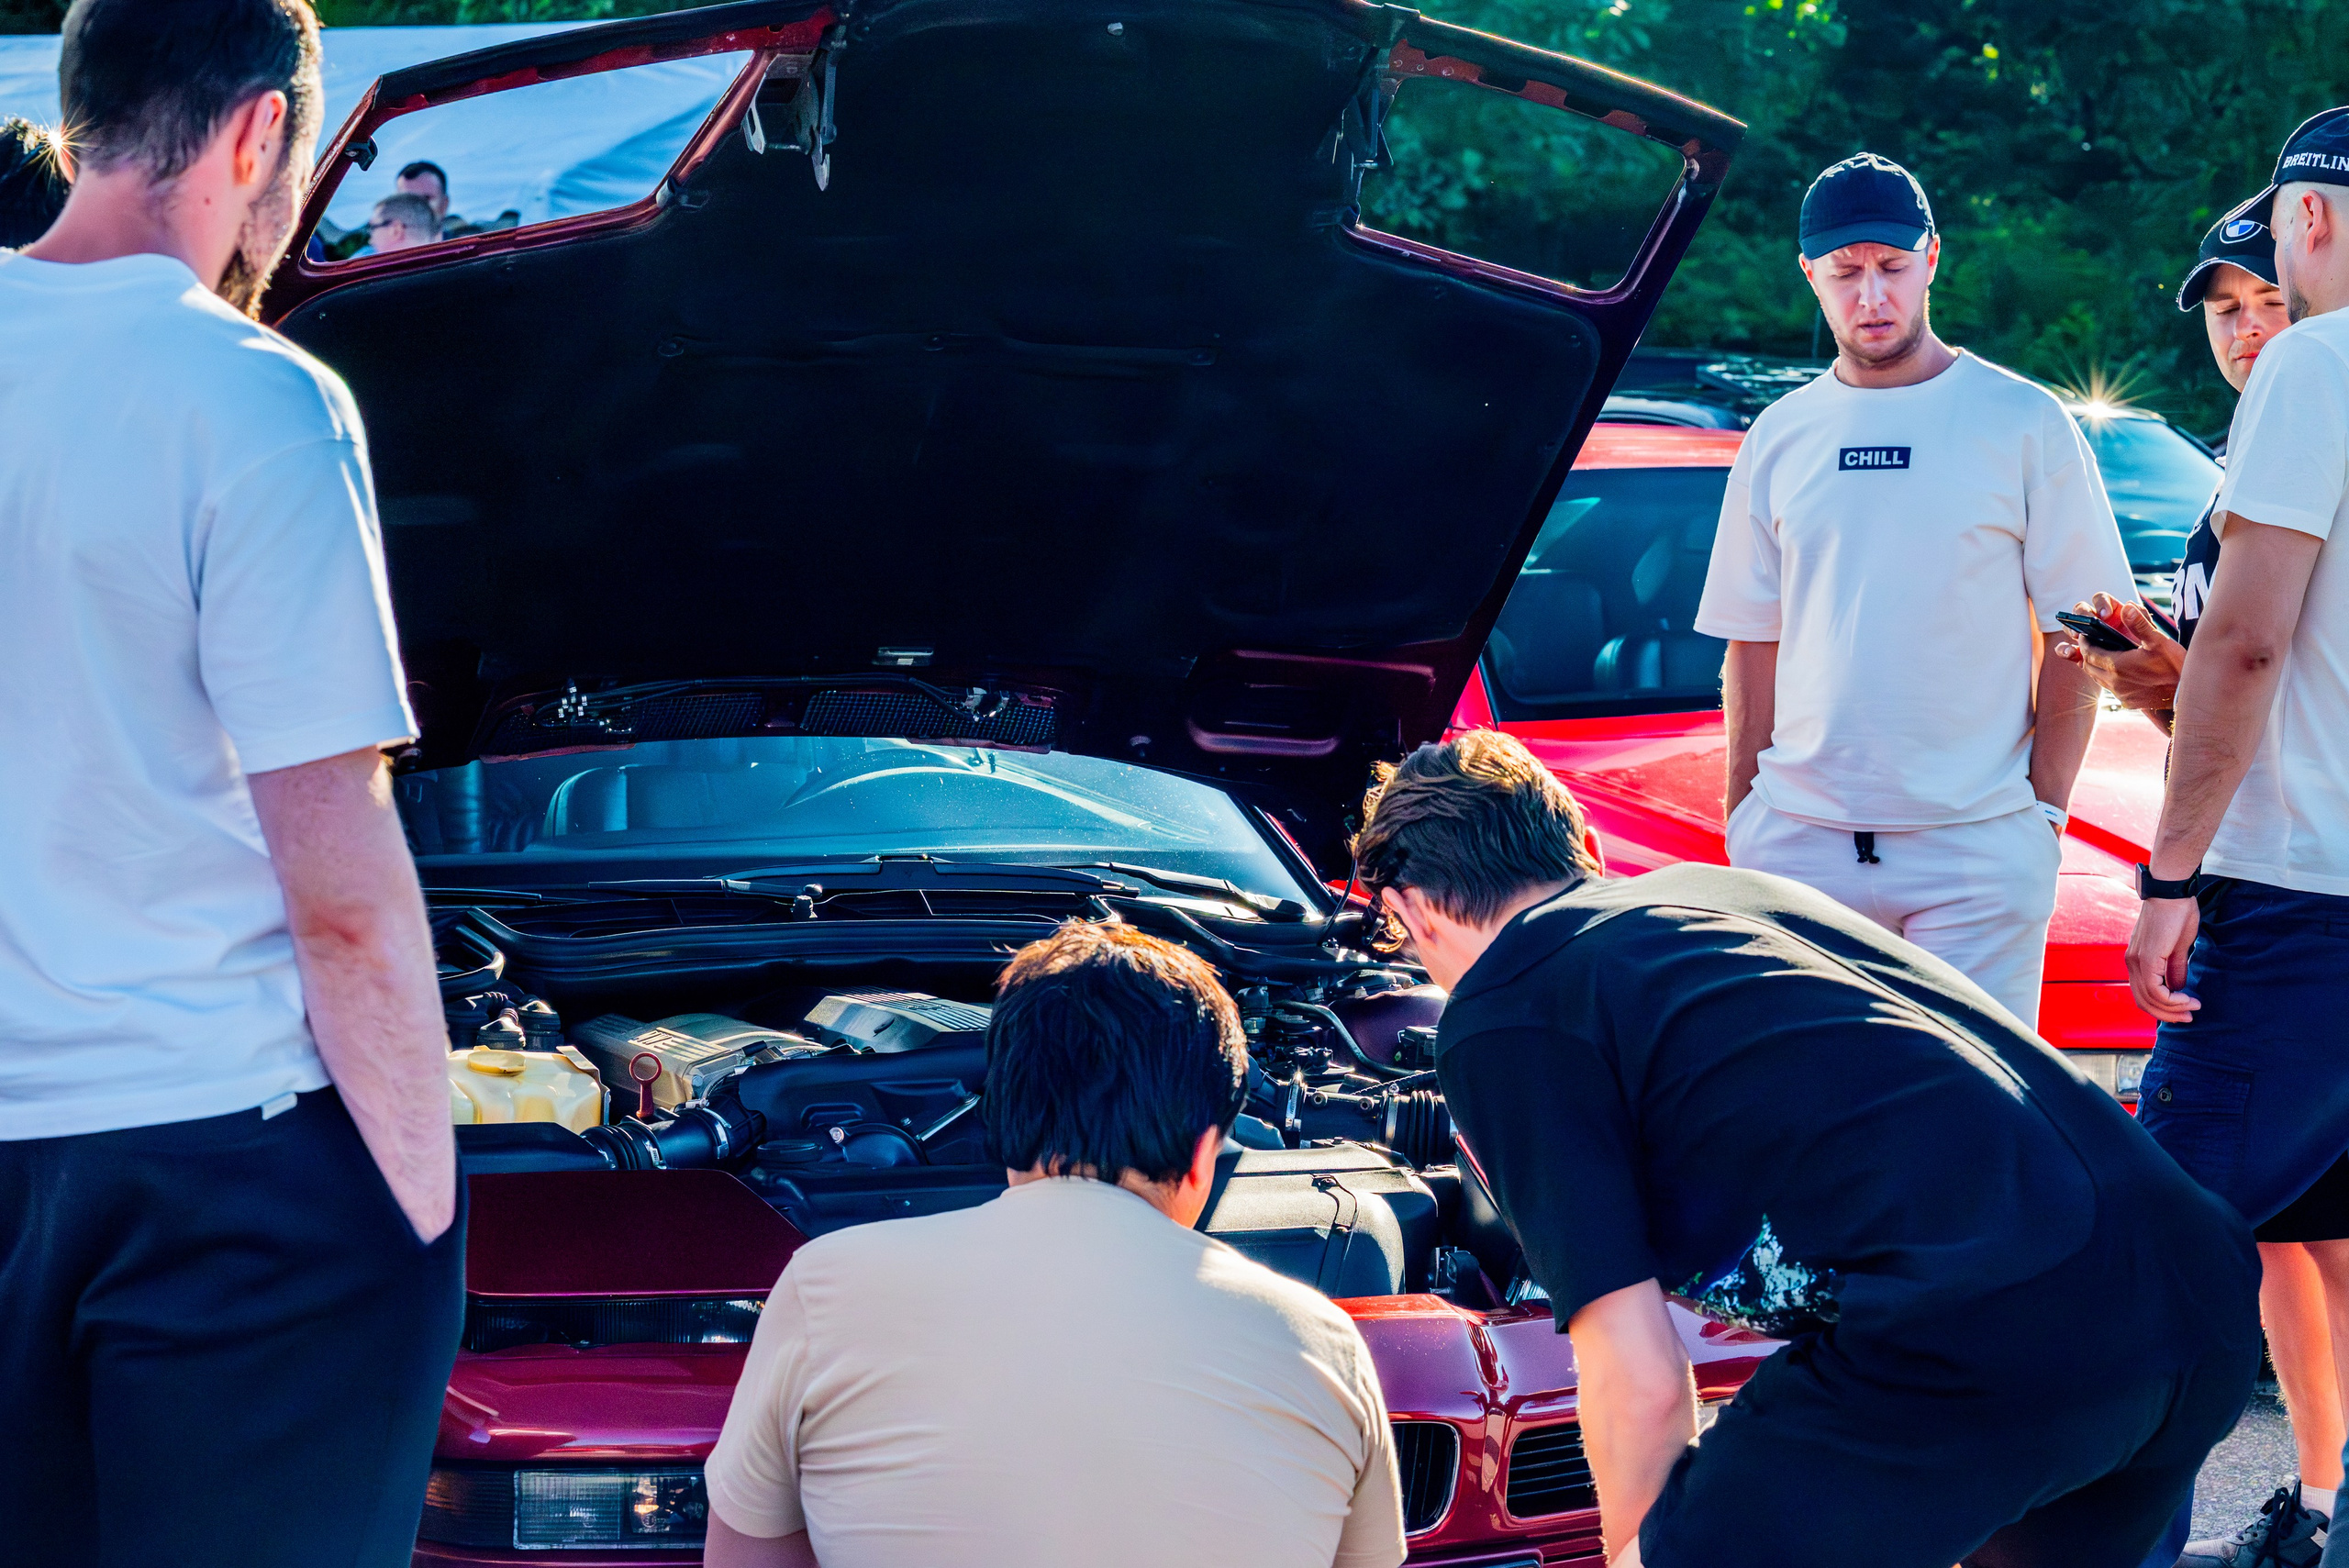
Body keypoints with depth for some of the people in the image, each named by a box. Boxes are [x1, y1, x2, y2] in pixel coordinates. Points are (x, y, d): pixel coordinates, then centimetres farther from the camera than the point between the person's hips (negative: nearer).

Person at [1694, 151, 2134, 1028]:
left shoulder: (2023, 423, 2)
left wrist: (2047, 806, -5)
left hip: (1976, 847, -3)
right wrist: (1741, 820, 9)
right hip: (1800, 841, 3)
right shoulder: (1779, 437, 12)